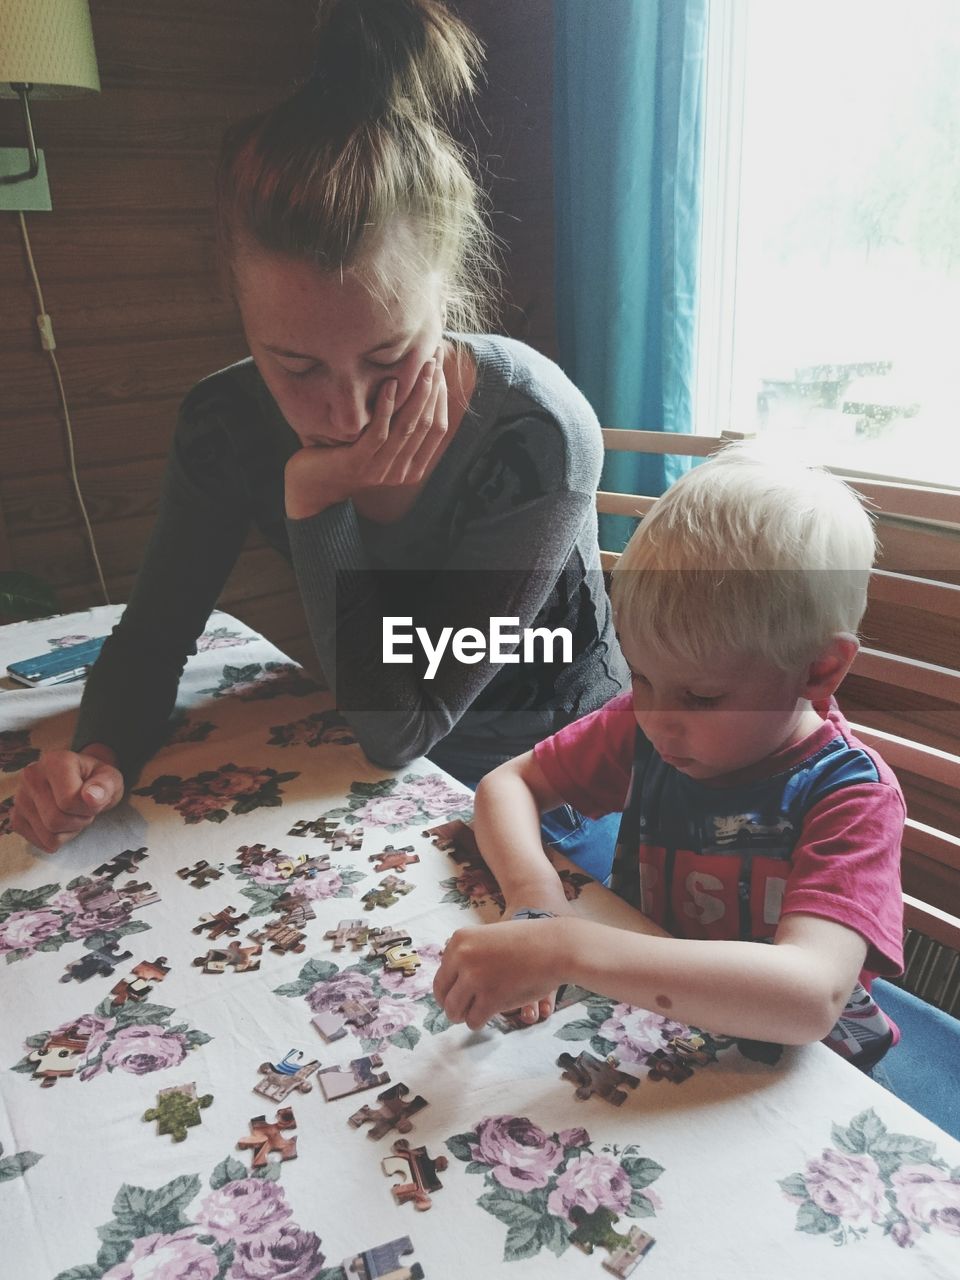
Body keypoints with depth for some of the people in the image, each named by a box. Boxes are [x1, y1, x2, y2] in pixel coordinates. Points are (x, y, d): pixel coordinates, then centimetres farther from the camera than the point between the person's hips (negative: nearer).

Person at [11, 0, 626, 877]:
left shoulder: (539, 435, -28)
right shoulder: (228, 423, -16)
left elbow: (397, 729, -24)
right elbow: (153, 630, -4)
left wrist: (316, 508, -31)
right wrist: (100, 757, -22)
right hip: (377, 780, 4)